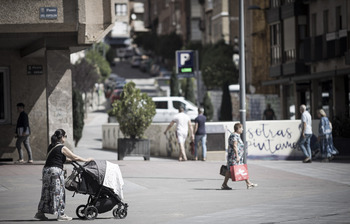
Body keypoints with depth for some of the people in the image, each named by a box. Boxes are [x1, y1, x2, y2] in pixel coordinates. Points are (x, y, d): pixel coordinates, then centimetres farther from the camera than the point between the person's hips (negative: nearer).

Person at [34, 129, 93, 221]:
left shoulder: (51, 147, 15)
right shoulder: (62, 148, -7)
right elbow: (75, 157, -1)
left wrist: (70, 159, 33)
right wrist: (86, 160, 11)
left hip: (46, 169, 7)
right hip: (55, 171, -7)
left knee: (46, 192, 13)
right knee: (58, 193, 1)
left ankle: (40, 212, 13)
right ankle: (61, 215, 5)